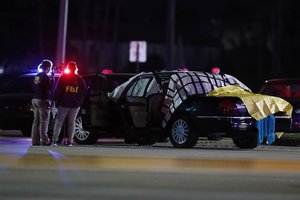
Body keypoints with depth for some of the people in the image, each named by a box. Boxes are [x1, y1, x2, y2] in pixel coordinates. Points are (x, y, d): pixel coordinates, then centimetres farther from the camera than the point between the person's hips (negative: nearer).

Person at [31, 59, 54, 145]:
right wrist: (52, 79, -5)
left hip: (35, 99, 8)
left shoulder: (37, 76, 13)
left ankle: (35, 140, 8)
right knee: (44, 121, -7)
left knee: (36, 121, 9)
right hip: (43, 100, -8)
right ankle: (44, 141, -9)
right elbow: (50, 87, -14)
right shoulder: (45, 77, -13)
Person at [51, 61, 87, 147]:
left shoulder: (63, 77, -2)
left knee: (59, 122, 2)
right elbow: (84, 91, 10)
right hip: (75, 105, 2)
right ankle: (70, 142, 3)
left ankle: (54, 140, -7)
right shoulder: (80, 79, 5)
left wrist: (56, 100, 2)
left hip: (64, 104, -2)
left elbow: (57, 90, -5)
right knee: (71, 123, 8)